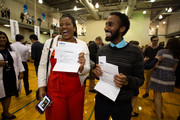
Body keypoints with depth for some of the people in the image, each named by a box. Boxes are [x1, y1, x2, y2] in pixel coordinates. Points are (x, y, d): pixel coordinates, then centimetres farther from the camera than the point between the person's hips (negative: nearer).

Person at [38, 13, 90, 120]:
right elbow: (43, 66, 4)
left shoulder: (82, 45, 0)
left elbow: (87, 70, 1)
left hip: (76, 91, 1)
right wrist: (42, 87, 2)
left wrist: (81, 67, -21)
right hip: (54, 90, 0)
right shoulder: (49, 43, 1)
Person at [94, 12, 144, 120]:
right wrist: (97, 71, -14)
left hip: (123, 104, -2)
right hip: (102, 100, 3)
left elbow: (140, 79, -7)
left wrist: (127, 81, -26)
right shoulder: (102, 50, -2)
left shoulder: (135, 52, -12)